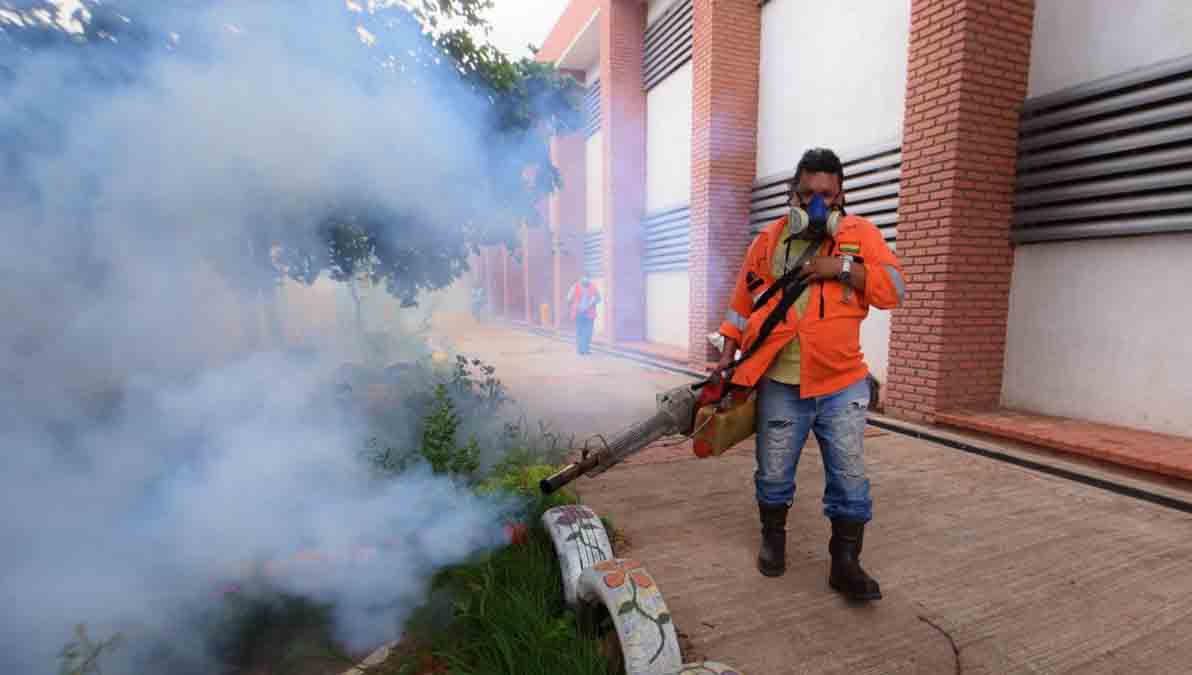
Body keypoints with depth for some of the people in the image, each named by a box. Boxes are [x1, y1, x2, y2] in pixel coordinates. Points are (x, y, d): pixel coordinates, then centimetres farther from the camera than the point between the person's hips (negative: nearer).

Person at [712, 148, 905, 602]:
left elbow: (894, 289, -4)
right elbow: (743, 302, 10)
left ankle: (845, 563, 23)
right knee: (773, 474, 11)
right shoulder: (768, 240, 6)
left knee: (849, 475, 6)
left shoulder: (860, 234, 3)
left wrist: (843, 267, -17)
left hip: (843, 384, 0)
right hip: (780, 386, 1)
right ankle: (773, 538, 35)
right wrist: (728, 356, 4)